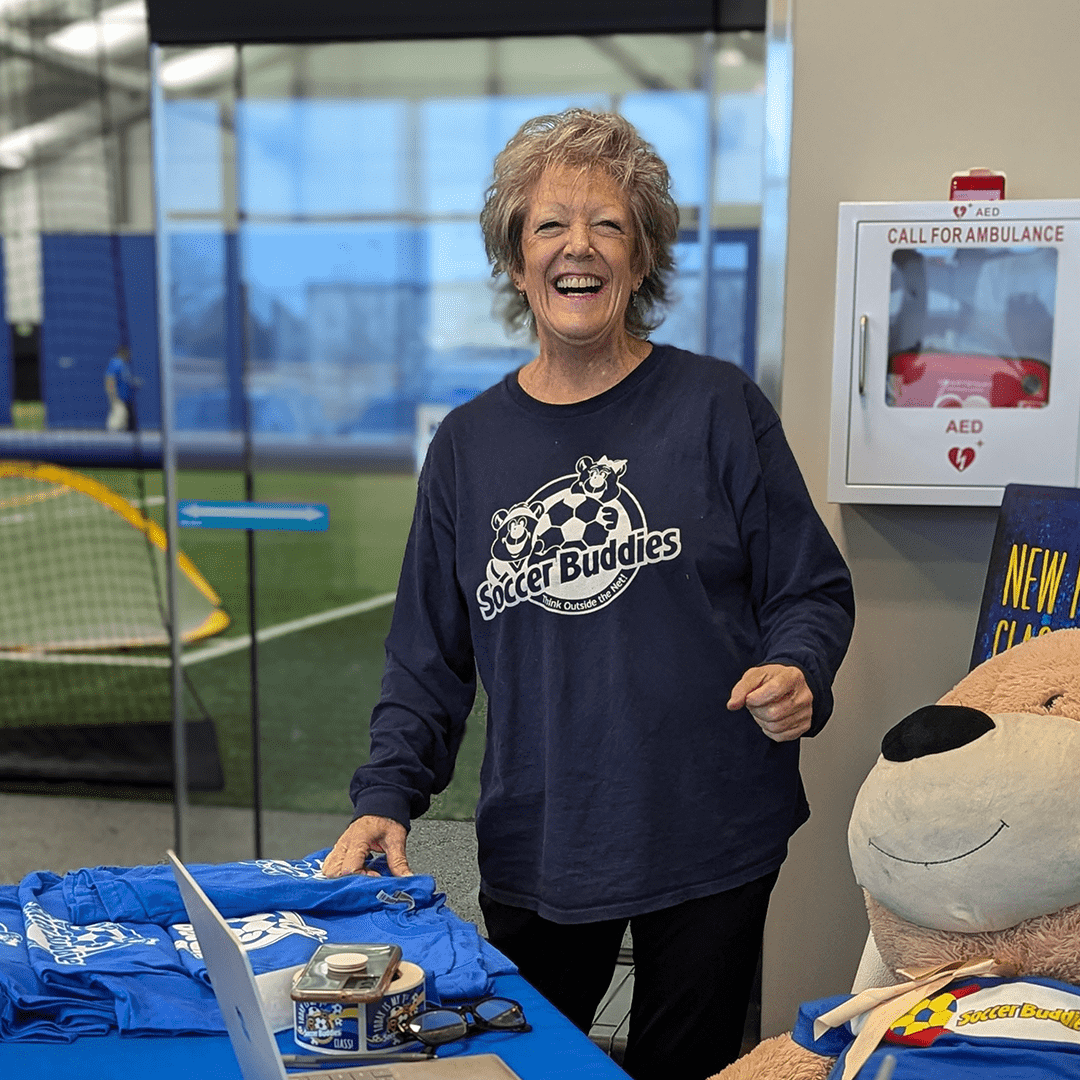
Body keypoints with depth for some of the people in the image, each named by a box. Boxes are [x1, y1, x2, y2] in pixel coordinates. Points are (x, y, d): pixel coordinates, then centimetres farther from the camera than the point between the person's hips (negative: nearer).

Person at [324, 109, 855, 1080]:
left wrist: (797, 674, -20)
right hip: (533, 852, 2)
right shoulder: (469, 444, 5)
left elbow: (813, 589, 0)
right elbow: (430, 656, 7)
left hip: (711, 846, -2)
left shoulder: (718, 407, -3)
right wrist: (387, 797, -4)